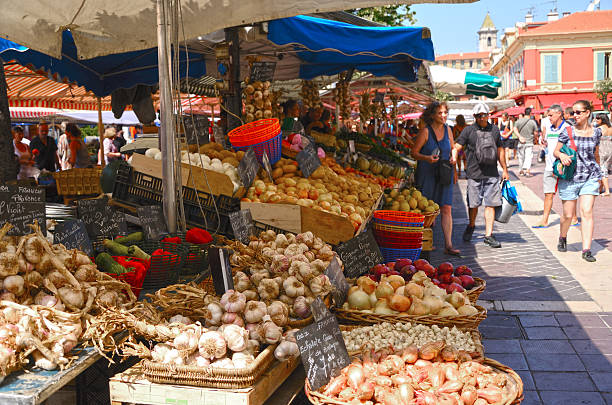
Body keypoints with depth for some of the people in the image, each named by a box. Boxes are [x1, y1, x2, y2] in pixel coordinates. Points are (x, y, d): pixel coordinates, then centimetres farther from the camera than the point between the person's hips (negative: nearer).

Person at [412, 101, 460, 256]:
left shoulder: (447, 130, 8)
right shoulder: (426, 131, -7)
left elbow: (453, 148, 22)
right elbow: (414, 152, -6)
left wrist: (454, 158, 1)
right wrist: (427, 158, -23)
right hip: (427, 174, -4)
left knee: (446, 209, -4)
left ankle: (448, 245, -4)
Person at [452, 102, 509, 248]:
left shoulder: (494, 129, 11)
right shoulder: (469, 130, 1)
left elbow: (500, 150, 19)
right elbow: (457, 147, -5)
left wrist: (505, 170, 20)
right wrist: (453, 159, -26)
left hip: (492, 174, 2)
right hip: (474, 174, -2)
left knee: (491, 204, -1)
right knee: (473, 204, 6)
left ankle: (488, 235, 4)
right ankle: (471, 226, 33)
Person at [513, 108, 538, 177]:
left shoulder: (519, 121, 0)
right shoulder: (533, 122, -6)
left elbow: (515, 129, -8)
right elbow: (535, 133, -2)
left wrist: (519, 137, -11)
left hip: (521, 142, 3)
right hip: (529, 142, -3)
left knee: (521, 157, 12)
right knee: (529, 157, -4)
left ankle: (521, 171, 21)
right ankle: (527, 170, -20)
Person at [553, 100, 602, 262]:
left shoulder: (596, 132, 4)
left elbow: (596, 155, 17)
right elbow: (555, 151, 4)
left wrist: (599, 176, 24)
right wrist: (561, 155, -19)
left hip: (590, 177, 1)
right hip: (569, 177, -1)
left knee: (587, 212, -9)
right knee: (568, 214, 5)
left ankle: (586, 250, -8)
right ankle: (562, 237, 35)